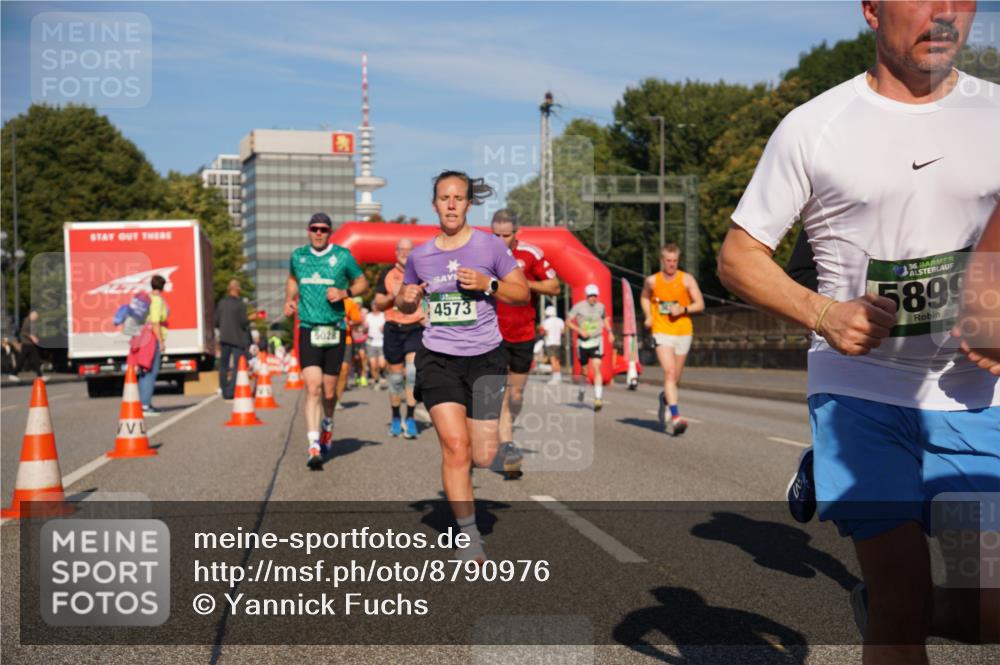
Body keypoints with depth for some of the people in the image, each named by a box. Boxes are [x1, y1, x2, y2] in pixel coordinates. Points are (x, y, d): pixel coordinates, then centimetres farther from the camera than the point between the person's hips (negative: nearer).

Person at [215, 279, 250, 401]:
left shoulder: (221, 303, 4)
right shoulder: (240, 304, -10)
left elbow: (216, 322, 5)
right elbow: (244, 322, -13)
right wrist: (251, 318, 6)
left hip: (224, 338, 5)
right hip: (238, 339, -5)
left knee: (223, 366, 12)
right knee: (237, 366, -1)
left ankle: (225, 392, 14)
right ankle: (231, 391, -9)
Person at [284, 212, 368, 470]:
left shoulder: (343, 256, 2)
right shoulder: (298, 255, 9)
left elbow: (363, 283, 11)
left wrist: (345, 292, -8)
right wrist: (289, 300, 11)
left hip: (335, 330, 0)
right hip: (308, 330, 0)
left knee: (329, 392, 7)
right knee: (313, 388, -15)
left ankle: (327, 424, 40)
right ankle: (314, 447, -17)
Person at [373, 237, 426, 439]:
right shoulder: (387, 274, 6)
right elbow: (377, 304, 6)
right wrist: (392, 296, -13)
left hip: (416, 329, -1)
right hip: (393, 329, 1)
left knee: (413, 371, -16)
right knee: (395, 376, 7)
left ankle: (410, 419, -11)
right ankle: (395, 419, 22)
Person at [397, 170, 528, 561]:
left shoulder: (490, 246, -1)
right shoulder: (420, 256, 6)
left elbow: (523, 294, 2)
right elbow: (405, 304, 20)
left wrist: (488, 284, -15)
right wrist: (406, 298, -4)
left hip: (485, 357, -1)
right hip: (438, 359, 1)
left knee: (483, 456, 0)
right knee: (455, 446, -11)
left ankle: (455, 473, 39)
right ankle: (469, 537, 1)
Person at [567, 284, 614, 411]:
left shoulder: (600, 306, 3)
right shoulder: (578, 306, -7)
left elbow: (605, 318, 24)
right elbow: (568, 322, -7)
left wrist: (610, 332, 13)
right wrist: (580, 331, -19)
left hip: (597, 341, 0)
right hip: (583, 342, 0)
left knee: (596, 369, -15)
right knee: (584, 370, 13)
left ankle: (598, 398, -18)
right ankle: (582, 390, 42)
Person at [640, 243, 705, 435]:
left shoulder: (687, 279, -1)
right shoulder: (652, 281, 2)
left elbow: (700, 304, -1)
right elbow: (644, 298, 22)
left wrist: (683, 309, -18)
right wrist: (648, 316, 5)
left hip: (683, 332, 2)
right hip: (662, 333, -2)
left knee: (676, 377, 12)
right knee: (669, 372, -19)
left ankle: (665, 398, 45)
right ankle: (675, 416, -25)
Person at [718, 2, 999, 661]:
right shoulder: (813, 127, -2)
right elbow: (738, 256, 2)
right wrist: (823, 314, -14)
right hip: (861, 395, -3)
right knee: (904, 610, -1)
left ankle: (878, 605, 32)